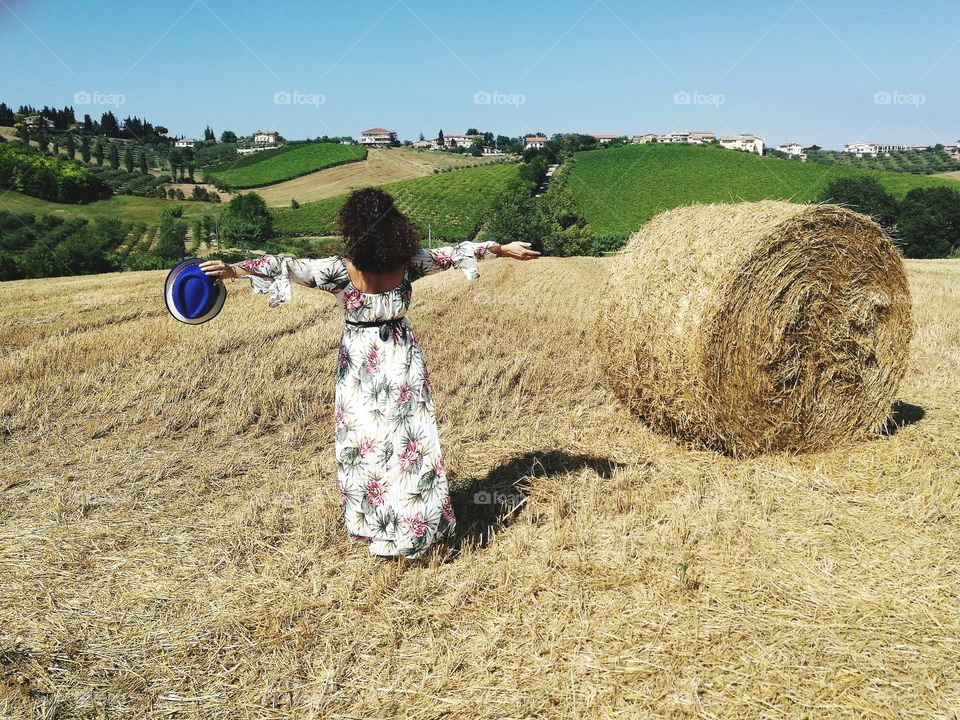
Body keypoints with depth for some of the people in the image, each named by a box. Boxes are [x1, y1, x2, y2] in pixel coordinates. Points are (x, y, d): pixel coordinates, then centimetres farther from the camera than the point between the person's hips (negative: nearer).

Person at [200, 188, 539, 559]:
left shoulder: (342, 269, -17)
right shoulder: (408, 263, -8)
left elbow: (289, 266, -22)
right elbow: (454, 253, 3)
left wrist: (233, 268, -21)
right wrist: (503, 248, 15)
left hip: (360, 367, -2)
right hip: (402, 361, 2)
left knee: (364, 442, 11)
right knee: (409, 439, 10)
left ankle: (375, 526, 23)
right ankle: (418, 525, 21)